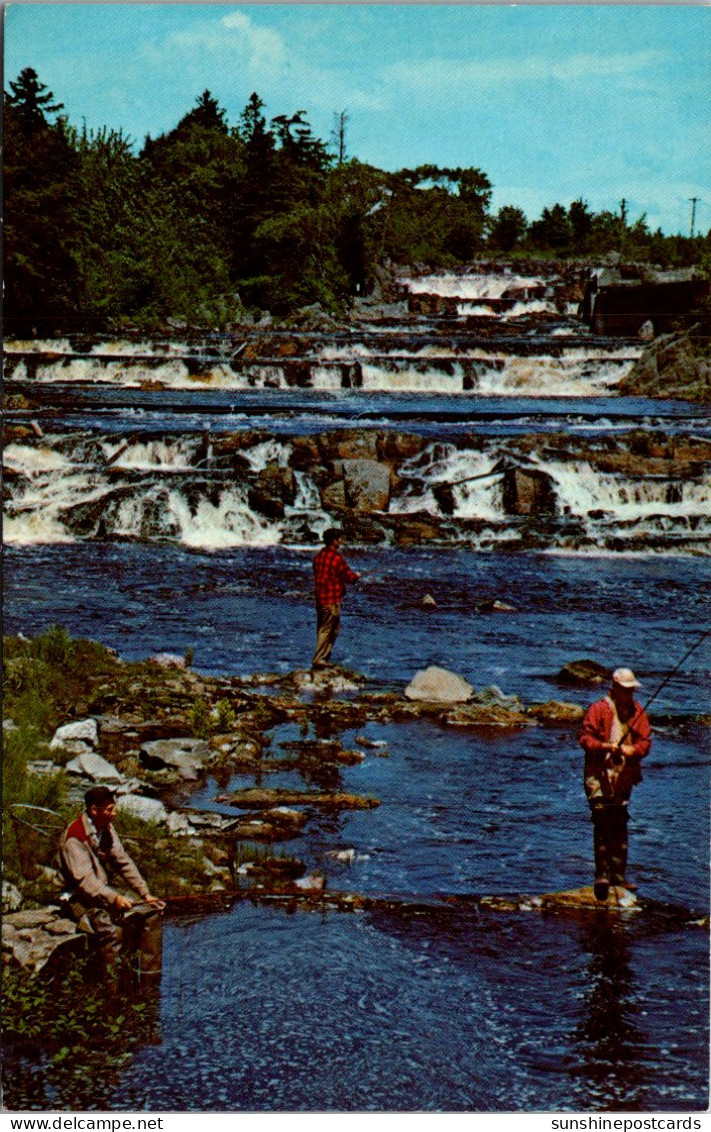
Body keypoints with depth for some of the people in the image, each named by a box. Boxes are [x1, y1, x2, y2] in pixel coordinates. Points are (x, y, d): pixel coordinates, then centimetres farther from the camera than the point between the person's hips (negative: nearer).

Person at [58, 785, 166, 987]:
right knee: (111, 930, -35)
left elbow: (124, 863, 9)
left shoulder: (106, 829, 6)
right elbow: (84, 879, -28)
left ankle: (150, 976, 1)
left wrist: (145, 894, 1)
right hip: (80, 899, -9)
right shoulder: (74, 837, -20)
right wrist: (113, 898, -39)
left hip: (105, 893, 9)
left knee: (152, 912, -2)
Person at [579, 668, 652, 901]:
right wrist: (605, 746, -23)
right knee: (602, 823, -12)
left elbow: (646, 741, 6)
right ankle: (602, 873, -11)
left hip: (625, 775, 5)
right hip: (600, 774, -5)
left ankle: (618, 873, 15)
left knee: (620, 826, 9)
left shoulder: (638, 712, 10)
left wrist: (632, 750, -15)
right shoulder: (598, 709, -4)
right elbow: (585, 738, -6)